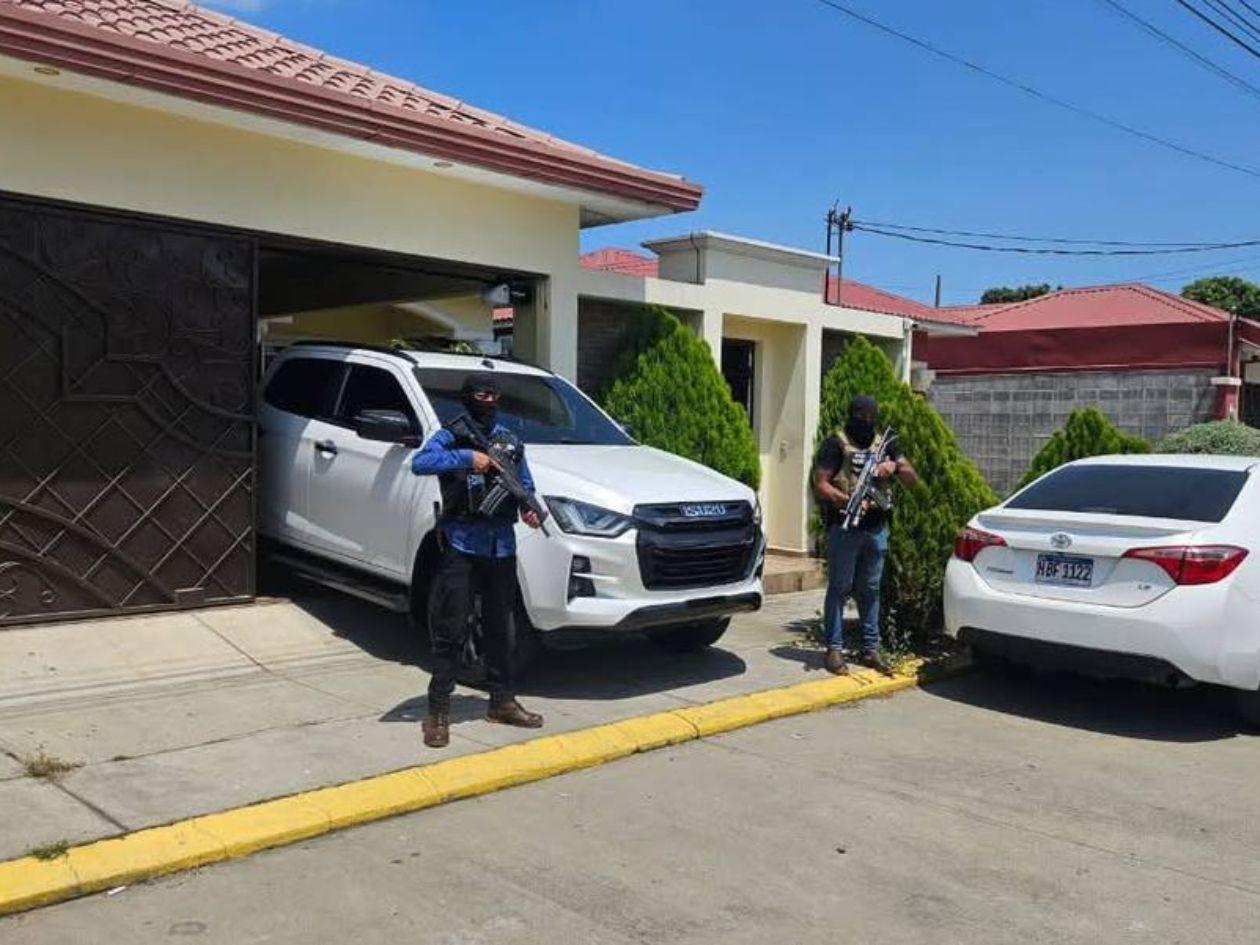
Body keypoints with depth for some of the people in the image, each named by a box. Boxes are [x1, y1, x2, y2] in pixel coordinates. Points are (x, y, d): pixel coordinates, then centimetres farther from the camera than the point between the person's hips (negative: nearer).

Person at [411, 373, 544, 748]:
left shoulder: (509, 440, 15)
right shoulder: (450, 437, 0)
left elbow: (525, 483, 16)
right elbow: (419, 463, -18)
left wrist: (529, 509, -5)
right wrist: (467, 458, -25)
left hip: (501, 544, 5)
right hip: (461, 544, -5)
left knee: (500, 627, 14)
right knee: (451, 630, -4)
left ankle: (502, 702, 26)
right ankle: (438, 711, 3)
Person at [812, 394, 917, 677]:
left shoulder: (883, 445, 16)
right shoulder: (836, 444, -1)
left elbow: (913, 479, 13)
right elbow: (820, 484, -9)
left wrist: (895, 465, -7)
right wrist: (847, 500, -25)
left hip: (876, 529, 5)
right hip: (845, 527, -5)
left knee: (870, 590, 11)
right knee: (839, 588, -1)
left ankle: (870, 648, 19)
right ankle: (834, 648, 6)